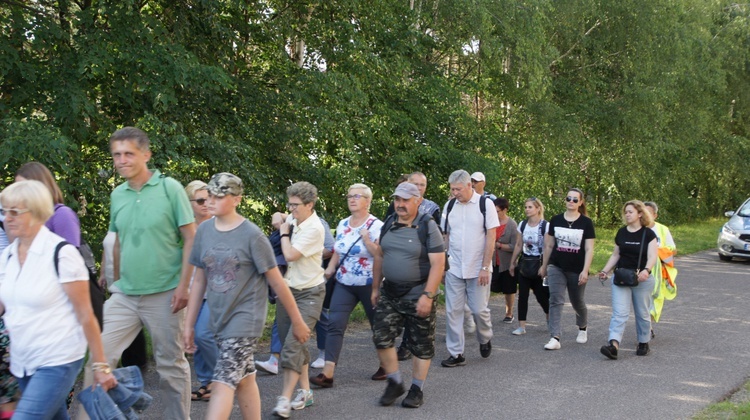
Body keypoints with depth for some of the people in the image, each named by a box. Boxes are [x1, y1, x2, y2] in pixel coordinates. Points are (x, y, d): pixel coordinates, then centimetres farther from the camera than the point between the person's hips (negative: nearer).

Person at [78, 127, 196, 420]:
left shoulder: (169, 188, -7)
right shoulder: (117, 195, 7)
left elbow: (190, 239, -7)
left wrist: (183, 286, -13)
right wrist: (117, 282, 17)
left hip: (164, 294, -4)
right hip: (124, 296, 4)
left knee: (171, 364, 7)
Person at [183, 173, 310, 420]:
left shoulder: (252, 235, -12)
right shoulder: (204, 231, 2)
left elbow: (276, 281, -7)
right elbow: (199, 280, 9)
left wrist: (297, 321, -2)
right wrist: (190, 324, 10)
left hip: (245, 317, -6)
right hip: (219, 317, 6)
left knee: (223, 382, -13)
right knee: (243, 378, 14)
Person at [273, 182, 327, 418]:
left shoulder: (314, 229, -18)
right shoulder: (292, 220, 3)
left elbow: (290, 255, -24)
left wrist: (284, 233, -9)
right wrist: (281, 226, 3)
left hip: (309, 292, -8)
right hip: (288, 288, 8)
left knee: (292, 343, -16)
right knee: (294, 344, 12)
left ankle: (285, 399, -15)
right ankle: (304, 392, 24)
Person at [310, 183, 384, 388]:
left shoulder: (376, 226, -9)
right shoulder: (343, 224, 9)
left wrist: (366, 239, -25)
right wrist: (330, 267, 4)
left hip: (369, 285, -5)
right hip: (344, 284, 5)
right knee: (335, 324, -9)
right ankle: (327, 373, -13)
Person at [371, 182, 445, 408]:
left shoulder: (428, 227, -13)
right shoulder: (389, 225, 5)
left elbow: (438, 264, -18)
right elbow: (380, 256, 15)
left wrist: (428, 296, -24)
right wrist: (375, 288, 13)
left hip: (417, 296, -5)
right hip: (390, 294, 5)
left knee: (421, 345, 5)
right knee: (381, 337, -1)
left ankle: (417, 389, 20)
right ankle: (395, 383, 17)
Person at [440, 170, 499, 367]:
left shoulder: (485, 204, -6)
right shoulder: (449, 206, 5)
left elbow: (491, 237, -7)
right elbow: (446, 236, 12)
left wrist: (485, 267, -12)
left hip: (478, 269, -3)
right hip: (454, 269, 3)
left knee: (480, 310, 1)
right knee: (453, 311, 1)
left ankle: (485, 340, 30)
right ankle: (456, 353, 8)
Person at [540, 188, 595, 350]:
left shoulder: (586, 223, -4)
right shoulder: (556, 220, 2)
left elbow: (589, 249, -6)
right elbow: (549, 245, 9)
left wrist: (585, 271, -13)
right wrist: (544, 266, 12)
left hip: (576, 270, -1)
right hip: (556, 268, 1)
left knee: (577, 302, 15)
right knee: (556, 300, -13)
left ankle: (583, 328, 43)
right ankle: (555, 338, -17)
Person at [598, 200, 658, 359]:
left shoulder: (648, 234, -3)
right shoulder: (621, 233, 8)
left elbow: (652, 257, -13)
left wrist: (646, 270, -31)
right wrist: (605, 271, 5)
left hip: (642, 280, -3)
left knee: (642, 313, 10)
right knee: (619, 313, -9)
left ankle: (644, 343, 27)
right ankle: (613, 344, -22)